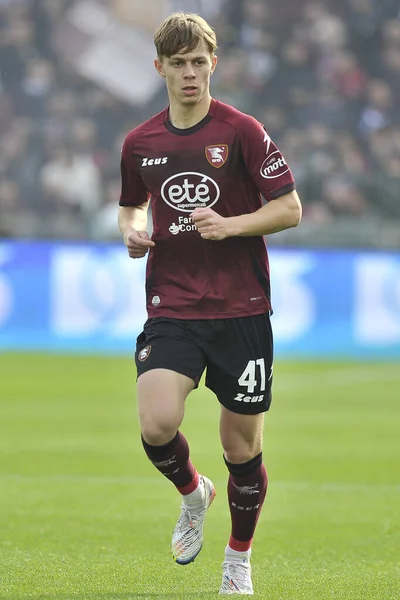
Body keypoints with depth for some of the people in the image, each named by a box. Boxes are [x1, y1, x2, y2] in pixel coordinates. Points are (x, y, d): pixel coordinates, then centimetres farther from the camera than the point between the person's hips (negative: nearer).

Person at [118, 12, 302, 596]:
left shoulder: (241, 131, -5)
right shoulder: (141, 143, 7)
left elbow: (289, 208, -5)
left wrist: (232, 225, -20)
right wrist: (133, 232, 1)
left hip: (240, 309, -2)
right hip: (171, 308, 2)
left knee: (242, 446, 4)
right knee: (157, 427, -19)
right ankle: (192, 493, 15)